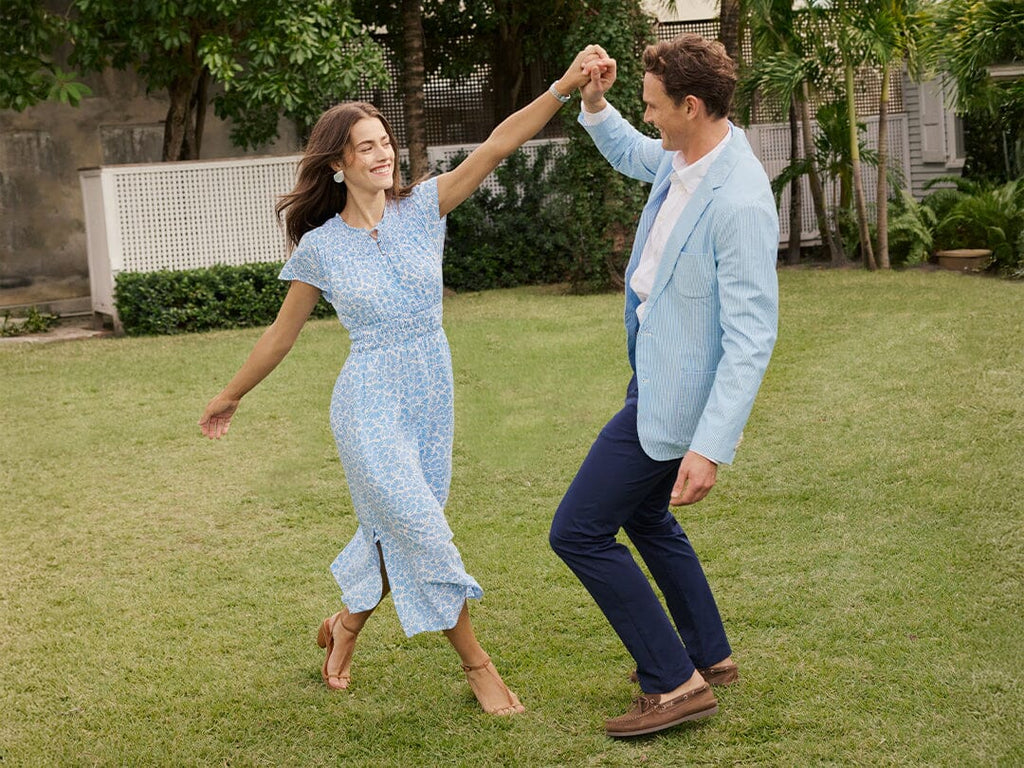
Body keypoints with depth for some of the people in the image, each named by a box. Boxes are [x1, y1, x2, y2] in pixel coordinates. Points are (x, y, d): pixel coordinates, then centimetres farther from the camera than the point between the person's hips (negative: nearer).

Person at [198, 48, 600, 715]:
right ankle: (477, 665, 10)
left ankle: (346, 625, 43)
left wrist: (564, 88, -25)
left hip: (431, 402, 4)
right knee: (423, 535, -5)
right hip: (371, 405, -4)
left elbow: (494, 149, -15)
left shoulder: (423, 208, -2)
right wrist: (230, 398, 15)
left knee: (400, 537, 15)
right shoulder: (320, 247, -6)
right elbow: (281, 335, 7)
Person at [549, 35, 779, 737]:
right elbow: (629, 152, 26)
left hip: (674, 396, -10)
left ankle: (674, 684, 3)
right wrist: (595, 104, 5)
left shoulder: (740, 204, -28)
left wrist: (710, 448, -33)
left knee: (579, 532, -6)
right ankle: (709, 655, 39)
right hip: (654, 373, 10)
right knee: (645, 516, 24)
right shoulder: (679, 159, 0)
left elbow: (752, 339, -29)